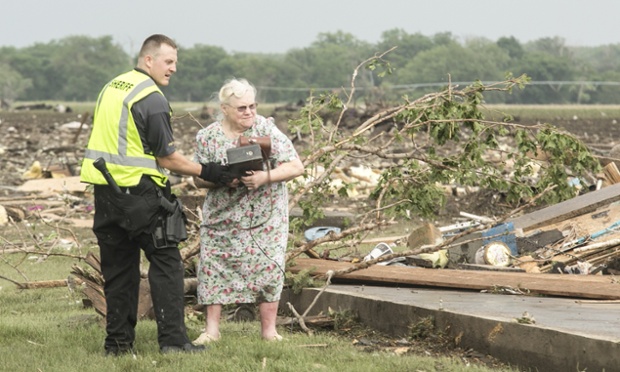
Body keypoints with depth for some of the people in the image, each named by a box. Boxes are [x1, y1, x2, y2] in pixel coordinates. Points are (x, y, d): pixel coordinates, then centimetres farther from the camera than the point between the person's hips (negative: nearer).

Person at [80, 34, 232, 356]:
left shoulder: (111, 87, 14)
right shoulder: (152, 99, -12)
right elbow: (166, 158, -11)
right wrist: (204, 172, -2)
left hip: (104, 190, 8)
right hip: (138, 191, -8)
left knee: (117, 266, 11)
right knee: (166, 262, -1)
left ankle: (118, 341, 12)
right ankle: (172, 339, -5)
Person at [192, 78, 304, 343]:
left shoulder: (266, 130, -9)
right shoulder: (208, 137, -3)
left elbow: (296, 167, -12)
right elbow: (199, 179, 1)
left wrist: (264, 177, -26)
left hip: (265, 218, -1)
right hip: (222, 218, 1)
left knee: (268, 268, -4)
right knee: (214, 267, -2)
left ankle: (269, 329, 6)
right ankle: (212, 329, 6)